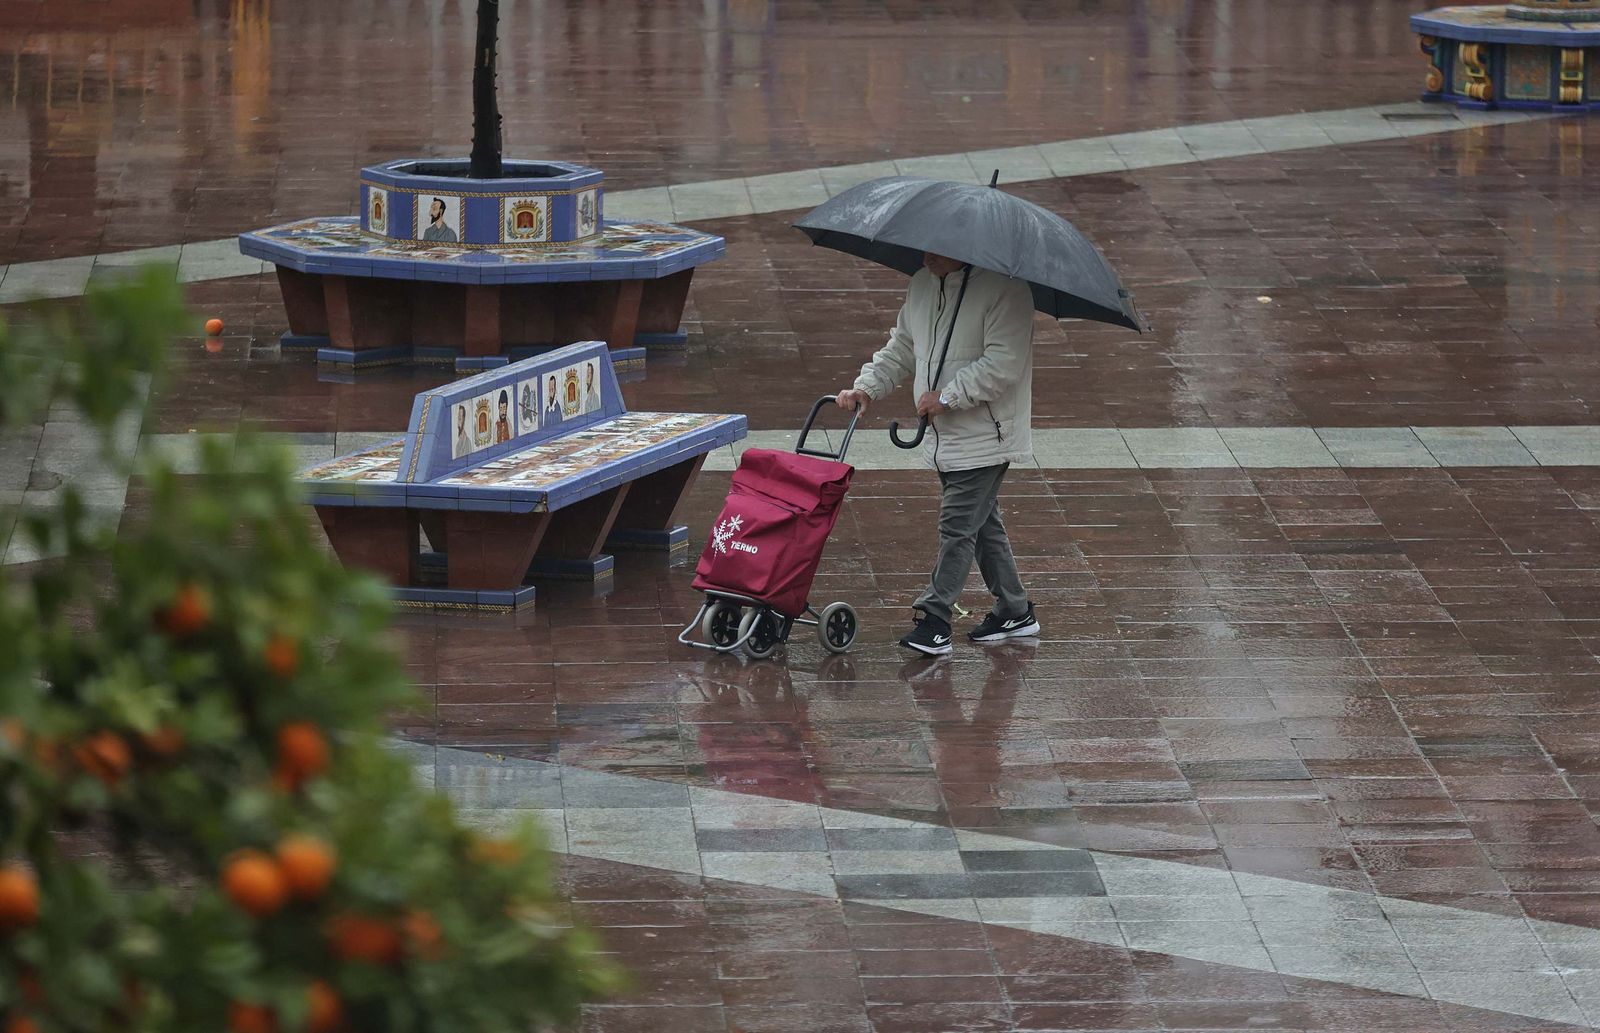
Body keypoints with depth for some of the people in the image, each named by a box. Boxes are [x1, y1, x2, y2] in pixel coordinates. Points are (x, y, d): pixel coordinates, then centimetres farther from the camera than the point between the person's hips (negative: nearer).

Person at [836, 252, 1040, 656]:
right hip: (946, 437, 9)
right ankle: (1014, 611, 26)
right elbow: (901, 348, 19)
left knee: (957, 526, -10)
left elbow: (1003, 363, -24)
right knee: (982, 524, 16)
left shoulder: (1004, 289, -17)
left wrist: (948, 397, -24)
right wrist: (867, 388, 5)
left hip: (985, 437, -9)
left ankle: (933, 619, -8)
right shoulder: (922, 284, 9)